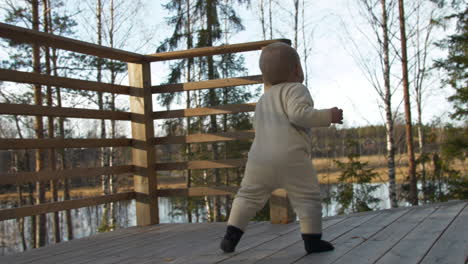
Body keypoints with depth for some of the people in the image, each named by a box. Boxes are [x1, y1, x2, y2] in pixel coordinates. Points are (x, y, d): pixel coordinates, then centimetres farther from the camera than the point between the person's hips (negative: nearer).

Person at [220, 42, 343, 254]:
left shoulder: (263, 99, 27)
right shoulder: (296, 89, 2)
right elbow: (299, 114, -13)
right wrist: (328, 116, -6)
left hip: (259, 157, 6)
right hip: (291, 157, -6)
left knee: (248, 196, 16)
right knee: (307, 197, 4)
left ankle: (231, 235, 11)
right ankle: (312, 239, 1)